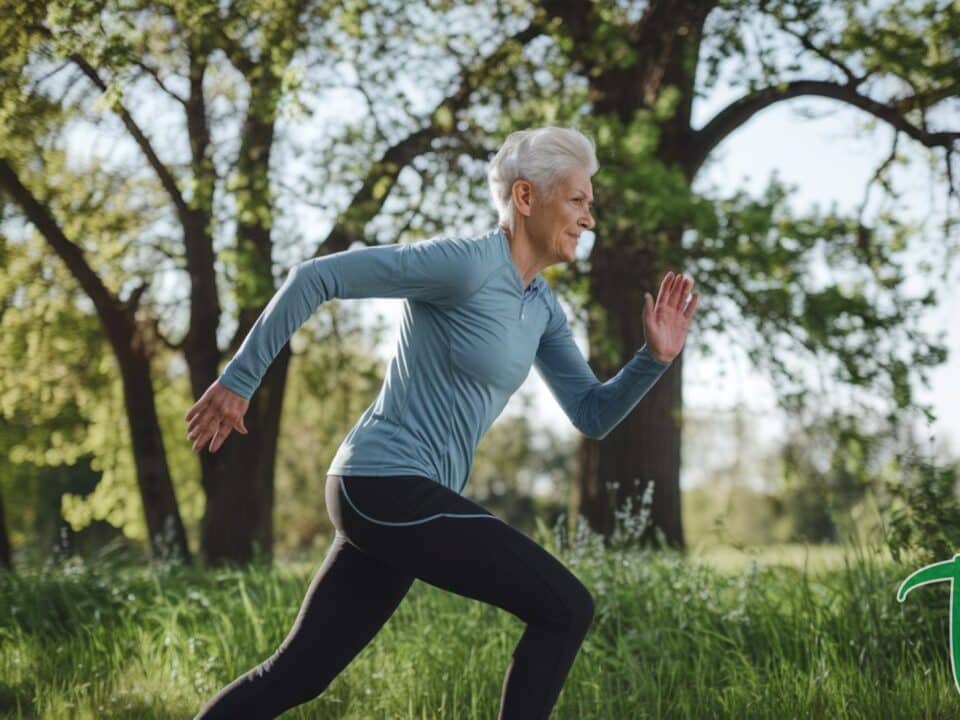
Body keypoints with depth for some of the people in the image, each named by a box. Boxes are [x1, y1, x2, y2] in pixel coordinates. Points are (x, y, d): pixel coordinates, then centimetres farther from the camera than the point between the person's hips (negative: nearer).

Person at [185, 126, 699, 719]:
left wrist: (656, 357, -3)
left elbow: (593, 416, 14)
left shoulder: (541, 304, 14)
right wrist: (238, 381, -12)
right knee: (567, 609, -5)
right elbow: (315, 277, -14)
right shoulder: (464, 262, -14)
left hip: (395, 496, 10)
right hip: (389, 486, -10)